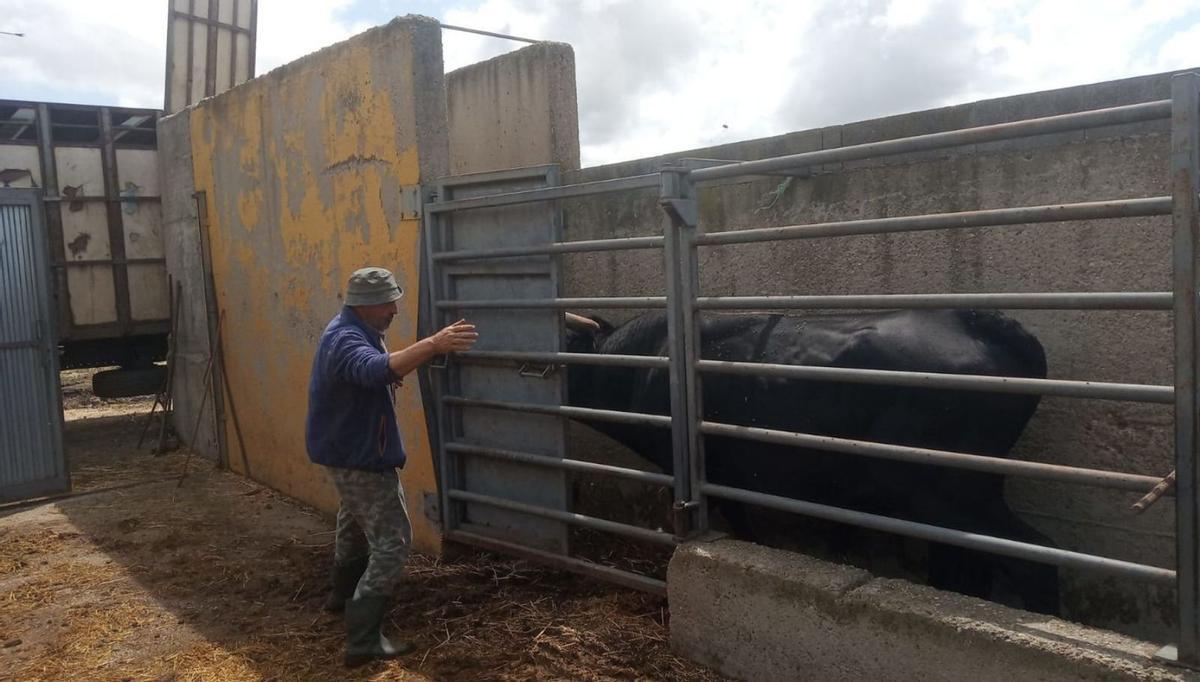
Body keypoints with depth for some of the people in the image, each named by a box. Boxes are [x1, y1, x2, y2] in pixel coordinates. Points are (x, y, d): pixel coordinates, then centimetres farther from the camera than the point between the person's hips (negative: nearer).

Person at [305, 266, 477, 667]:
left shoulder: (355, 330, 7)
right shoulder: (345, 339, -27)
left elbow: (373, 371, 22)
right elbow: (377, 369, -50)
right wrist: (433, 345, -62)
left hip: (350, 449, 11)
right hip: (359, 456, -11)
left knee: (356, 522, 29)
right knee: (392, 541, -9)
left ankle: (343, 594, 50)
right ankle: (363, 641, -7)